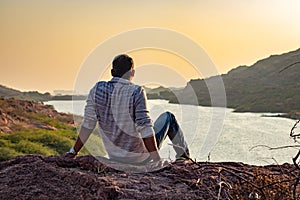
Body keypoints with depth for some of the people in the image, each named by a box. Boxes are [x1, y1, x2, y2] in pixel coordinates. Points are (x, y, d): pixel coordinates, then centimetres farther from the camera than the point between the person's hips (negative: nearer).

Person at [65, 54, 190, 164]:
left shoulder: (97, 89, -8)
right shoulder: (137, 92, -21)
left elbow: (87, 124, -7)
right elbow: (145, 129, -23)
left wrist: (73, 152, 1)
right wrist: (157, 160, -19)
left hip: (114, 155, 5)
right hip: (139, 157, -5)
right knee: (168, 117, 18)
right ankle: (184, 156, 34)